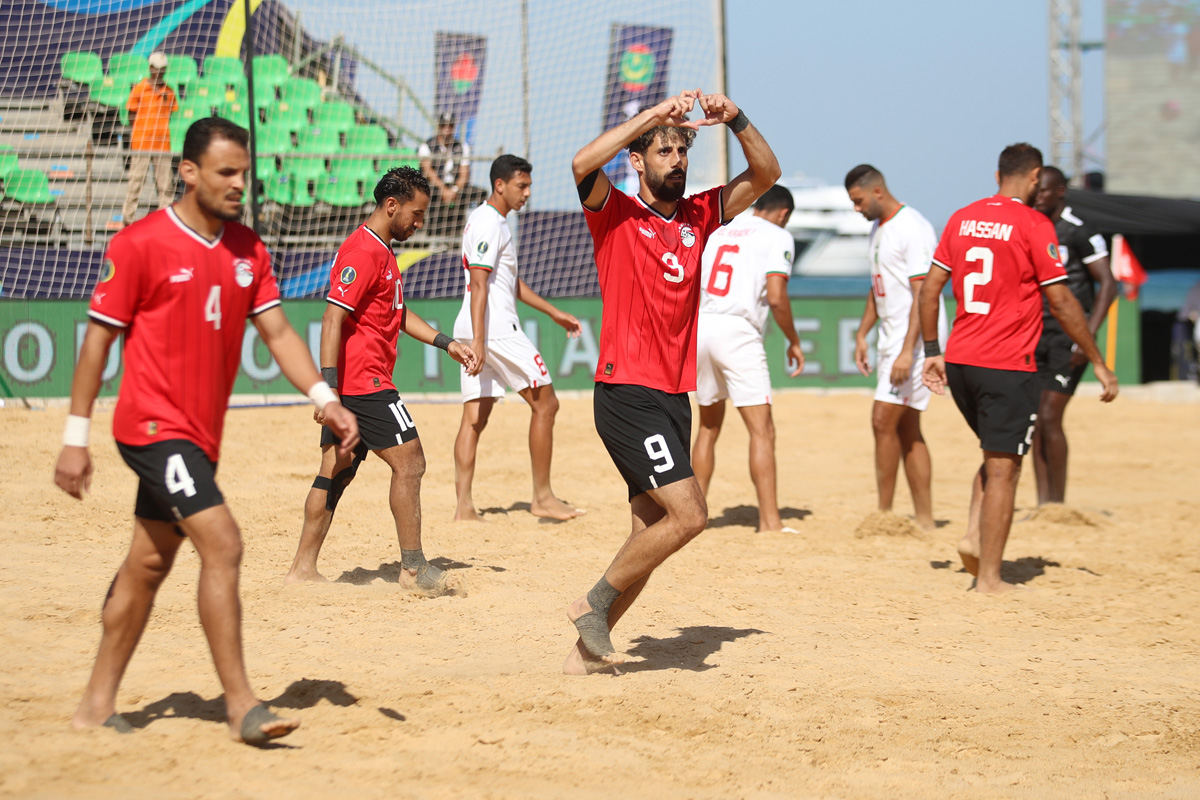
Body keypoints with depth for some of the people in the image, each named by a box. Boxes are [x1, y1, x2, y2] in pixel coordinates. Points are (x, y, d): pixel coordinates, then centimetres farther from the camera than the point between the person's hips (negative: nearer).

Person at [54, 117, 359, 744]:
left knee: (149, 564, 13)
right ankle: (241, 705, -15)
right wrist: (75, 437, -8)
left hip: (198, 434, 7)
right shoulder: (140, 244, -10)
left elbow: (276, 330, 8)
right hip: (154, 426, -7)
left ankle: (98, 704, 22)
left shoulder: (248, 250, 9)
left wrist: (324, 398, -7)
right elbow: (98, 339, -7)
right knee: (222, 545, -17)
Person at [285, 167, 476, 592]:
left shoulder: (381, 251, 18)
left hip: (350, 384, 10)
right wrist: (328, 386, -26)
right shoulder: (363, 251, -15)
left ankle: (303, 567, 13)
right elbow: (333, 318, -21)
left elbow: (398, 313, 29)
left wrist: (446, 343, 22)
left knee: (336, 470, 10)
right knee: (409, 462, -6)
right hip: (364, 381, -10)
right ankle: (413, 568, -1)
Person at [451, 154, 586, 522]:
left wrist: (554, 313, 30)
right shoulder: (490, 223, -11)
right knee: (545, 403, -2)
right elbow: (479, 284, -19)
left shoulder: (485, 220, 22)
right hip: (495, 329, -10)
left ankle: (464, 506, -1)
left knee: (475, 415, 5)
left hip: (474, 332, 10)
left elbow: (512, 282, 30)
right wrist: (478, 340, -25)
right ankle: (542, 497, 1)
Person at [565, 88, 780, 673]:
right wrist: (653, 114, -21)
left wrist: (735, 120, -7)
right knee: (688, 513, -17)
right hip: (627, 393, -7)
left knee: (653, 530, 7)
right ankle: (595, 602, -2)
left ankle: (587, 651, 14)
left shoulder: (698, 216, 14)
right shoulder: (616, 214, -2)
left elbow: (765, 174, 10)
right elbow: (584, 164, -22)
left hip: (674, 398, 7)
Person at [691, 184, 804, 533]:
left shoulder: (718, 232, 20)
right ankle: (769, 521, -13)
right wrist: (794, 341, 2)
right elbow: (776, 297, -10)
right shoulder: (778, 236, 2)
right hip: (738, 332, -6)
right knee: (762, 429, -6)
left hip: (700, 328, 6)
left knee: (709, 425, 19)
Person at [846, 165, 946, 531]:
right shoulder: (877, 229, 14)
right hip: (890, 338, 10)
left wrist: (907, 351, -27)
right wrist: (862, 334, 17)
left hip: (916, 339, -10)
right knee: (907, 430, 9)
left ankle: (884, 514, -5)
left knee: (884, 420, -13)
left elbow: (924, 294, -21)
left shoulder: (913, 228, -16)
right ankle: (924, 520, 11)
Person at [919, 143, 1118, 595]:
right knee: (1002, 468, -1)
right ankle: (989, 578, 0)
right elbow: (1061, 302, -9)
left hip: (959, 360, 6)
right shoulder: (1033, 226, -8)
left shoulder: (962, 219, 9)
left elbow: (930, 289, 10)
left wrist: (932, 351, 17)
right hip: (1008, 366, -6)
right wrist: (1097, 362, -1)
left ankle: (973, 537, 5)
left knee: (999, 459, 22)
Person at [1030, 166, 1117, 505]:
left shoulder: (1081, 233, -9)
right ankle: (1043, 503, 6)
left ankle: (1057, 503, -4)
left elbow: (1108, 285, -12)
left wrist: (1088, 337, -20)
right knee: (1035, 420, 2)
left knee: (1050, 417, -12)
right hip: (1035, 335, 7)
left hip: (1068, 336, -7)